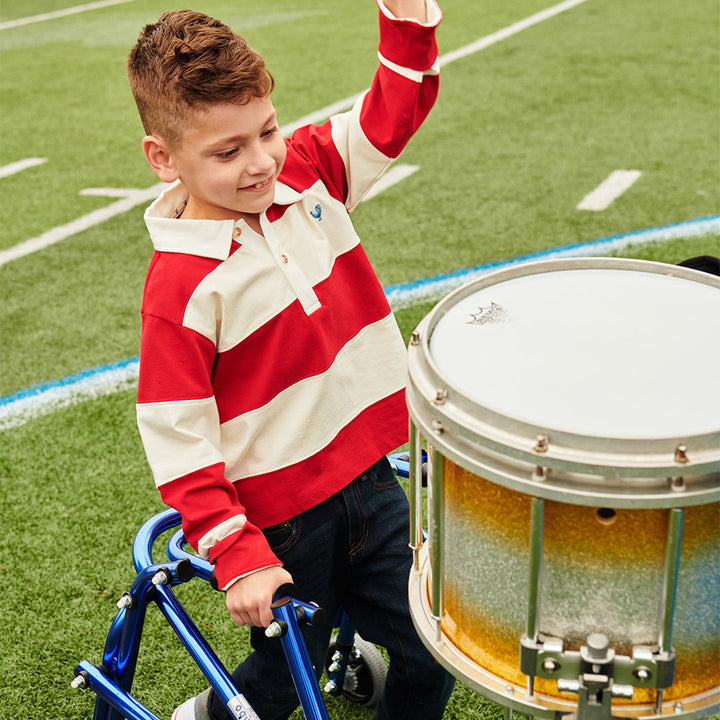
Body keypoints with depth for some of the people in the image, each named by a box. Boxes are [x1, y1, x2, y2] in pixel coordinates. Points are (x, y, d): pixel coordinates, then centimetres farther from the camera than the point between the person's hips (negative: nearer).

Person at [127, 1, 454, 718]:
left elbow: (393, 111, 4)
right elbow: (177, 443, -18)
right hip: (280, 519, -5)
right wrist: (238, 560, -20)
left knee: (433, 651, 10)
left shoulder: (305, 173, -3)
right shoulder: (181, 285, -20)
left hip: (368, 476, 5)